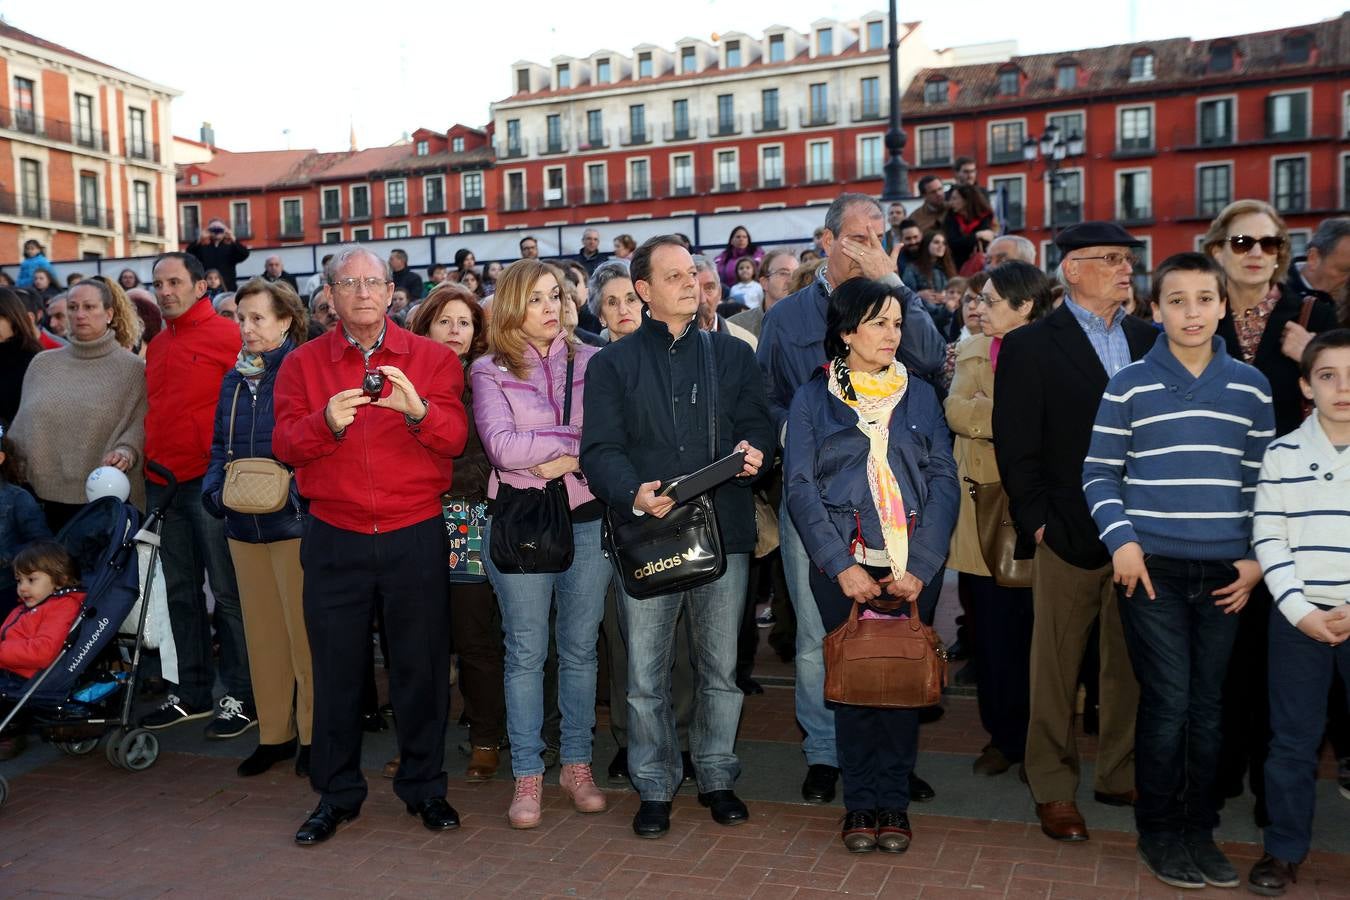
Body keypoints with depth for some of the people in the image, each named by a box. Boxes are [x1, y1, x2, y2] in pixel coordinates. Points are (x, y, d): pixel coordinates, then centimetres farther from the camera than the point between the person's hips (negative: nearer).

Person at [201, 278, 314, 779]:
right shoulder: (235, 378, 12)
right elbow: (220, 447, 17)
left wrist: (291, 490, -22)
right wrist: (215, 489, 0)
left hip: (294, 524, -6)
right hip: (244, 526, 7)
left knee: (303, 632, 2)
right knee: (261, 633, 14)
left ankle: (312, 734, 16)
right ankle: (273, 733, 25)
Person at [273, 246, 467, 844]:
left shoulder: (432, 358, 3)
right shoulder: (303, 363, 5)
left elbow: (454, 439, -8)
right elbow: (284, 446, -4)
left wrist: (416, 409, -27)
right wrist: (327, 420, -23)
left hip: (416, 537, 0)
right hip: (334, 540, 1)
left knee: (420, 665, 7)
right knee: (335, 667, 8)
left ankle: (424, 786, 25)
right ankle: (336, 795, 25)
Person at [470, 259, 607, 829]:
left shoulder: (590, 362, 7)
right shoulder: (490, 370, 2)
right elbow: (501, 447, -12)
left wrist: (567, 459, -14)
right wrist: (579, 440, -9)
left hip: (587, 519, 2)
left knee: (580, 648, 10)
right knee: (526, 651, 5)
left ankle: (577, 765, 23)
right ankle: (527, 775, 17)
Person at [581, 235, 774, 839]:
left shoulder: (732, 355, 14)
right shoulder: (613, 364, 6)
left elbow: (757, 423, 10)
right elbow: (601, 449, -3)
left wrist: (754, 450, -14)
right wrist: (633, 493, -22)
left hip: (723, 532, 2)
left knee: (721, 669, 10)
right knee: (646, 675, 4)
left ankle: (716, 778, 28)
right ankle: (654, 788, 20)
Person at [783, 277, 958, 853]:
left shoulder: (919, 395, 8)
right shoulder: (814, 398, 3)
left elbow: (944, 480, 2)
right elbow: (800, 487, -3)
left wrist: (920, 566, -10)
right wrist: (842, 566, -12)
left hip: (910, 566, 1)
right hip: (843, 566, -1)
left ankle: (892, 800, 16)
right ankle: (860, 801, 16)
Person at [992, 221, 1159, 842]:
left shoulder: (1149, 340, 11)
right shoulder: (1030, 346, -3)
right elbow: (1016, 446, -6)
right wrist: (1036, 522, -11)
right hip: (1069, 534, -4)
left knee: (1132, 662, 13)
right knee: (1057, 666, 5)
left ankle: (1122, 775, 29)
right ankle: (1053, 788, 18)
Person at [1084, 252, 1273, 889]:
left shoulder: (1251, 388, 8)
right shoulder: (1128, 387, 0)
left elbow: (1261, 481, 12)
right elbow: (1099, 474, 2)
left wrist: (1257, 558, 4)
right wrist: (1120, 538, -11)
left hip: (1224, 572, 3)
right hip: (1151, 567, -3)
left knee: (1207, 706, 9)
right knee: (1167, 703, -1)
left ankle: (1200, 831, 24)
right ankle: (1159, 834, 16)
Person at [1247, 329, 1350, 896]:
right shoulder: (1282, 453, 3)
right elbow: (1268, 538, 0)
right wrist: (1301, 610, -10)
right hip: (1298, 618, 0)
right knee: (1292, 740, 7)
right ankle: (1284, 850, 19)